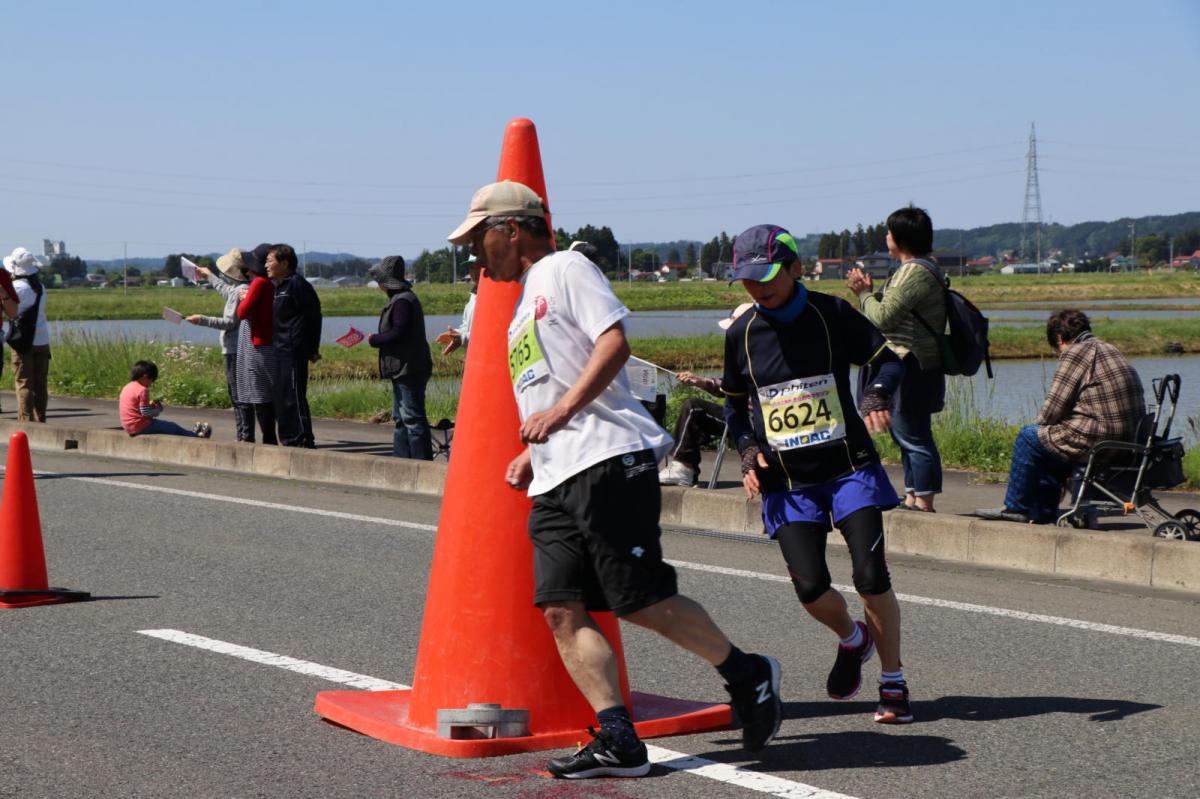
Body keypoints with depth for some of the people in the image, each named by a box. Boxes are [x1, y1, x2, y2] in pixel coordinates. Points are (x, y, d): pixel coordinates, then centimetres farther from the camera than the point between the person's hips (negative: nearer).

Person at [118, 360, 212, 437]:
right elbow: (146, 413, -21)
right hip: (141, 427, -9)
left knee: (170, 425, 24)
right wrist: (158, 409, -2)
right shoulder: (142, 390, -19)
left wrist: (149, 404, 13)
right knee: (173, 427, 5)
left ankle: (190, 434, 37)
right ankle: (197, 436, 19)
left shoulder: (127, 387, 9)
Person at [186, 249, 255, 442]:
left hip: (236, 352, -10)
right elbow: (226, 291, 40)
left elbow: (230, 322, -18)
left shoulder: (241, 290, -16)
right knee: (238, 397, 13)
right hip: (235, 350, 10)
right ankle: (244, 438, 16)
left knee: (239, 397, -9)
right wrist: (210, 276, 52)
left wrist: (202, 320, -14)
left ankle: (246, 438, -9)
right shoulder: (237, 289, 14)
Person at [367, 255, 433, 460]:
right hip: (403, 369, 11)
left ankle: (422, 462, -10)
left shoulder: (403, 301, -16)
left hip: (409, 370, -11)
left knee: (412, 417, -10)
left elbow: (399, 333, -22)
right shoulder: (399, 299, 17)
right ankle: (401, 457, 21)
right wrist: (377, 339, 9)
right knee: (401, 418, 15)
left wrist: (374, 340, -9)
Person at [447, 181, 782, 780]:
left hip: (606, 462, -9)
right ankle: (618, 741, -5)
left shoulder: (564, 269, 0)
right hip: (554, 481, 9)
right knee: (561, 608, -4)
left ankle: (748, 676, 9)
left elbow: (614, 342, -14)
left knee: (640, 602, -10)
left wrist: (561, 411, -22)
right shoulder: (524, 303, 28)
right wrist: (531, 455, 20)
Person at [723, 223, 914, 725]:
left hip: (849, 466, -2)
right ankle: (852, 640, 26)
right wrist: (747, 448, 1)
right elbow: (734, 402, 18)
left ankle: (893, 685, 9)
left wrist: (877, 397, -16)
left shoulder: (831, 313, -3)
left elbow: (886, 358, 4)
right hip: (786, 481, 2)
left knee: (871, 576, -9)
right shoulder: (741, 335, 4)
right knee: (810, 586, -9)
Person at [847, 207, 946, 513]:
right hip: (909, 368, 11)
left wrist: (864, 293, -6)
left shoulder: (915, 272, -17)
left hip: (912, 369, -11)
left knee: (913, 437, -8)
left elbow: (883, 317, -22)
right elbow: (894, 314, 17)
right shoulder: (917, 270, 17)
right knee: (907, 436, 16)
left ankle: (924, 504, -6)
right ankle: (912, 498, 22)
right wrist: (869, 291, 9)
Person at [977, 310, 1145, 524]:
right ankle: (1042, 512, 32)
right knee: (1050, 439, 28)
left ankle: (1016, 507, 17)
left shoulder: (1074, 354, -9)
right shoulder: (1110, 350, 19)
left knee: (1028, 436, 8)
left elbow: (1052, 411, -10)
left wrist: (1039, 426, 11)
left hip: (1096, 445, -9)